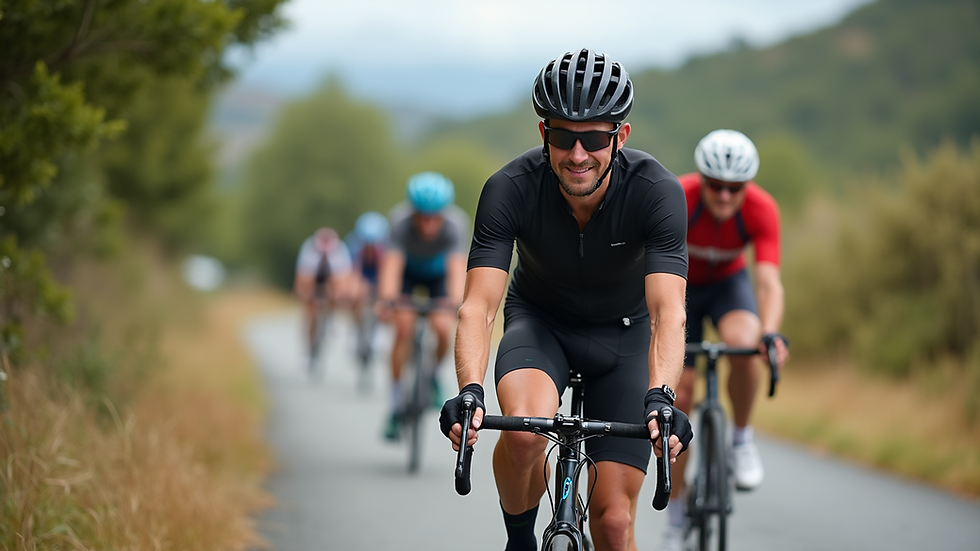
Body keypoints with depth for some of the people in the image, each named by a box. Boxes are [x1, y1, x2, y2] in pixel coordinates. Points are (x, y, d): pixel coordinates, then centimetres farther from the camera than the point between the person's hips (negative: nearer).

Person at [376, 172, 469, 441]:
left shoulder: (456, 224, -36)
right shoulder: (401, 222, -37)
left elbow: (457, 268, -46)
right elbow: (391, 266, -46)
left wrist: (456, 303, -62)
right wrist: (386, 300, -62)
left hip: (438, 271, 1)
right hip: (407, 270, -1)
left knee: (443, 329, -18)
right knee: (404, 330, -17)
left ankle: (433, 373, 16)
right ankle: (396, 406, -7)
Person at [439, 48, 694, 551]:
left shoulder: (657, 192, -28)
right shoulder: (510, 189, -27)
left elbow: (668, 310, -37)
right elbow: (478, 305, -33)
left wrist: (660, 396, -55)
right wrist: (469, 391, -51)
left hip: (623, 332, 0)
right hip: (540, 320, 0)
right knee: (525, 428, -34)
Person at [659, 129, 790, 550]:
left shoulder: (761, 210, -29)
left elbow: (769, 281, -36)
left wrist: (771, 333, -54)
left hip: (728, 283, 0)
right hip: (681, 285, 0)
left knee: (744, 346, -34)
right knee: (678, 397, -6)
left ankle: (742, 438, -7)